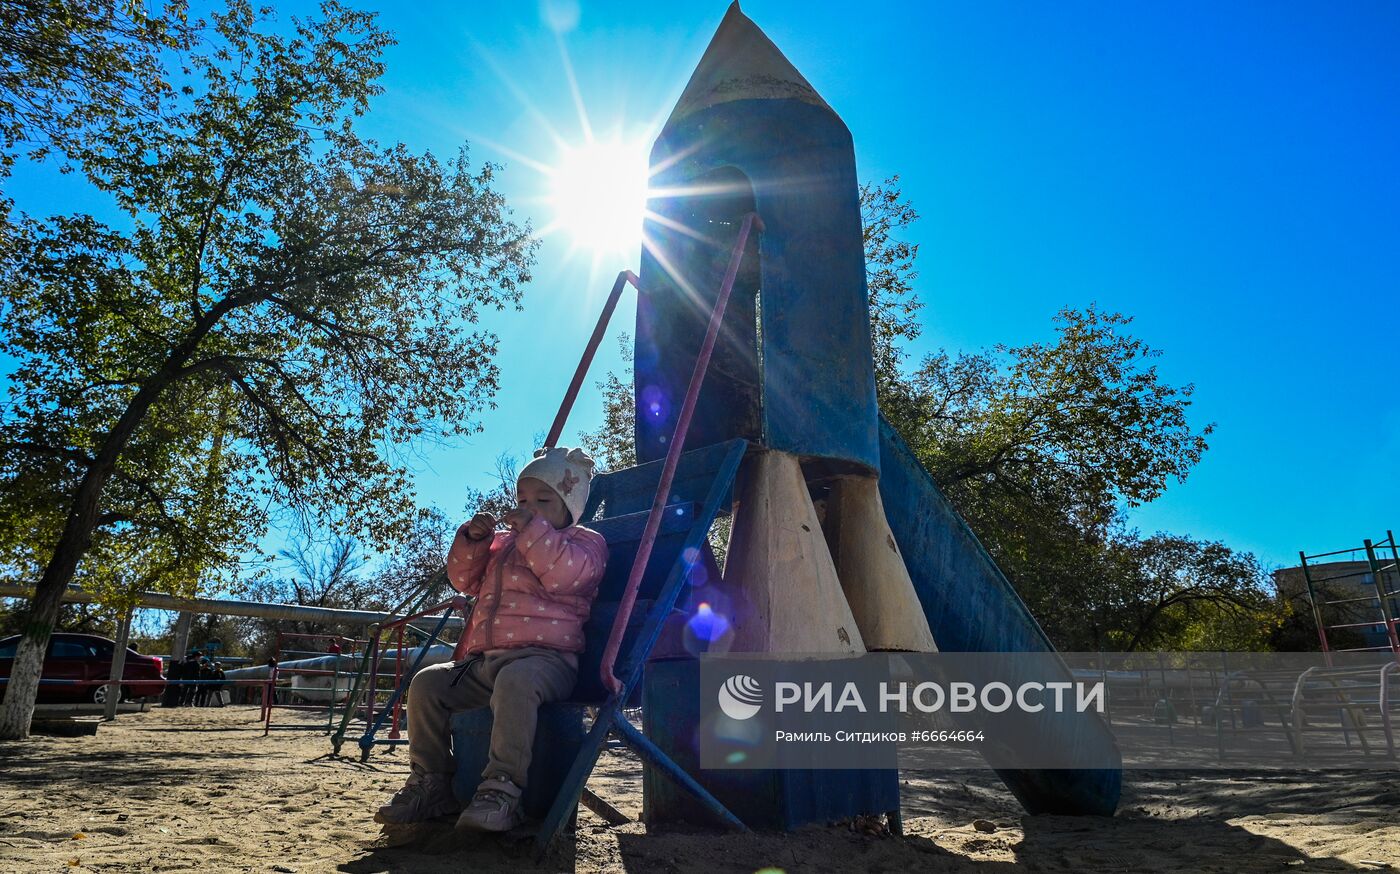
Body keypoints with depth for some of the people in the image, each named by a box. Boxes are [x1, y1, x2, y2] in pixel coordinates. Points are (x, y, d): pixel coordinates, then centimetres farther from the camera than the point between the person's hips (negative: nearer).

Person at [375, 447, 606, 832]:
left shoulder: (584, 541, 7)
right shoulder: (503, 542, 28)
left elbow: (566, 573, -16)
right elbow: (465, 580, 26)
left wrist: (533, 528, -17)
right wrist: (472, 540, 9)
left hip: (545, 656, -8)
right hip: (484, 659, 8)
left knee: (515, 681, -40)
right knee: (428, 682, -5)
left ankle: (502, 789, -38)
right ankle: (430, 783, 3)